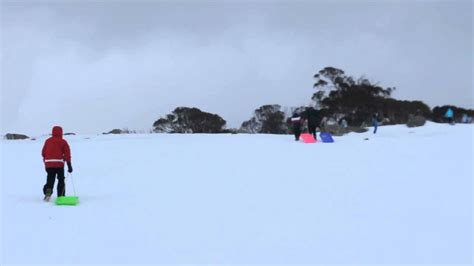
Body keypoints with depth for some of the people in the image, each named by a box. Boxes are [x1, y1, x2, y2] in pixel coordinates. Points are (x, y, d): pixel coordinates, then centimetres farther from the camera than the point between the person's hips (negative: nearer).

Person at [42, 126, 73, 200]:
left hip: (49, 164, 2)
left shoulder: (47, 141, 11)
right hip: (59, 164, -2)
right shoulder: (63, 142, 1)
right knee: (61, 180, 10)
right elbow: (67, 154, -2)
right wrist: (69, 165, 1)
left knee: (50, 180, 6)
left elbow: (43, 153, 13)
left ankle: (48, 190, -23)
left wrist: (45, 163, 23)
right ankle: (61, 196, 8)